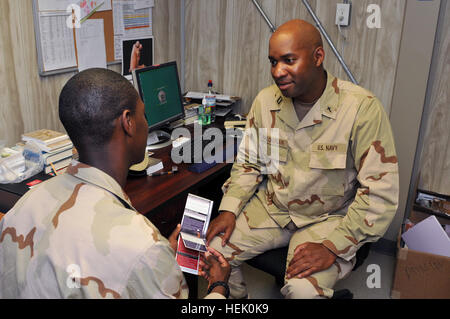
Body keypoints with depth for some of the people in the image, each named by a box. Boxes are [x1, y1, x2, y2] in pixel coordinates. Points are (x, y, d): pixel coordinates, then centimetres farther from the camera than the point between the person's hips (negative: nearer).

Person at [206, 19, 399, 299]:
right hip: (271, 207, 5)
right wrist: (229, 209, -6)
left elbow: (380, 193, -18)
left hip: (329, 217, -4)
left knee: (304, 289, -28)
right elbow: (248, 163, 9)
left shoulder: (362, 108, -18)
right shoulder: (265, 101, -3)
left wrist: (333, 247, -24)